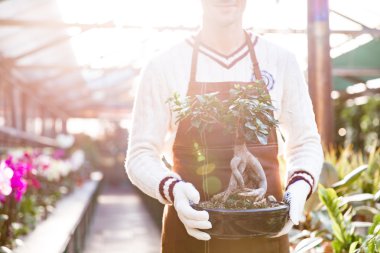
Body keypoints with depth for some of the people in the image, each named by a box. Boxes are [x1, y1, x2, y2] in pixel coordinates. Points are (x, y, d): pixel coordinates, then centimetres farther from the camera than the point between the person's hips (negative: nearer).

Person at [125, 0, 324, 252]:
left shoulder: (281, 61, 2)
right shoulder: (163, 66, -4)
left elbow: (306, 142, 9)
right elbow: (141, 154, -2)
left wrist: (300, 186, -11)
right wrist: (172, 189, -21)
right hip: (191, 232, -1)